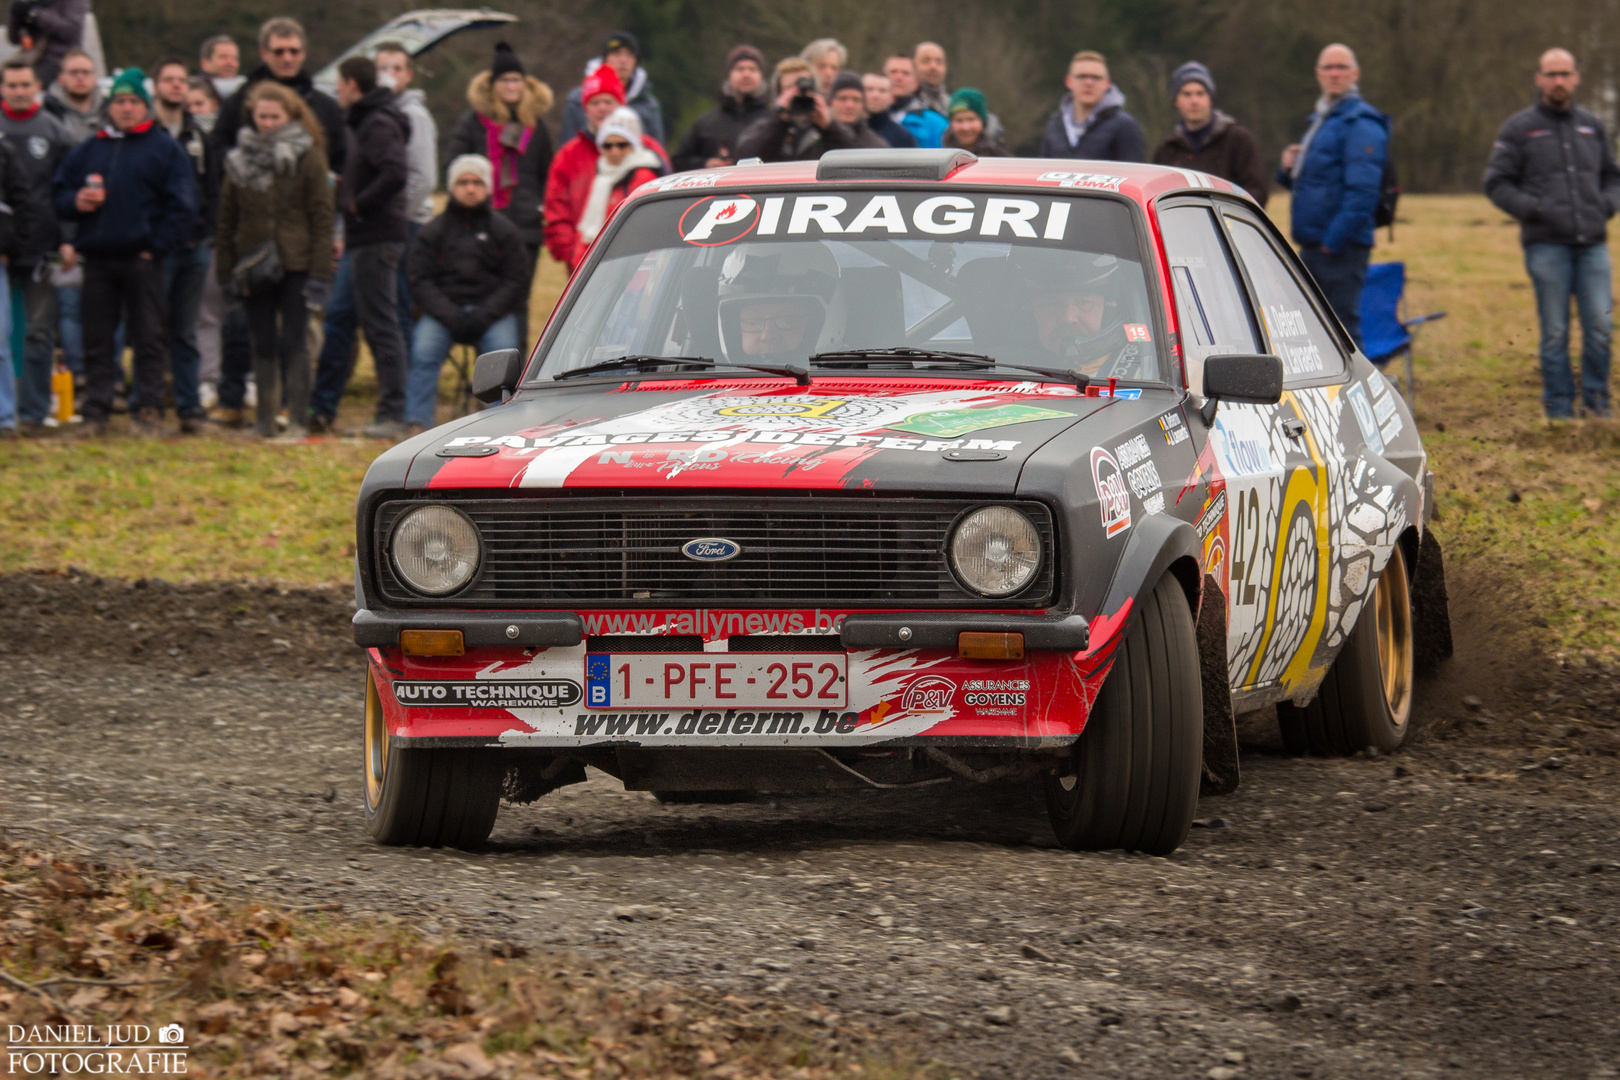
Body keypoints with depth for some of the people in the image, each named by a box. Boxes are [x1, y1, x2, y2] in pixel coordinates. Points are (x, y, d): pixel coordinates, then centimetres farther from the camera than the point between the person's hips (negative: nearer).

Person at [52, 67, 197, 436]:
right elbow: (59, 191, 17)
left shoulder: (164, 149, 4)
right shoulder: (89, 150, 15)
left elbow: (182, 207, -1)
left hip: (142, 258, -3)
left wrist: (157, 248, -10)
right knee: (97, 340, 4)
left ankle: (149, 411, 3)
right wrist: (75, 202, -6)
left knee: (148, 339, 0)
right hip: (97, 258, 3)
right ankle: (95, 412, 6)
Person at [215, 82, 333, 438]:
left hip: (295, 265, -3)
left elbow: (322, 217, -3)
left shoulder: (308, 158, 0)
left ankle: (297, 419, -2)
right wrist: (226, 270, 4)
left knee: (294, 343, -4)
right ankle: (265, 419, 11)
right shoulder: (240, 160, 9)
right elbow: (227, 218, 11)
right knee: (263, 345, 7)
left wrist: (320, 270, -9)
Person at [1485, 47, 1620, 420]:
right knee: (1555, 333, -1)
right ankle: (1559, 409, 7)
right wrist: (1533, 209, -11)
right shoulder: (1519, 129, 4)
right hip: (1547, 245, -3)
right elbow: (1496, 183, 3)